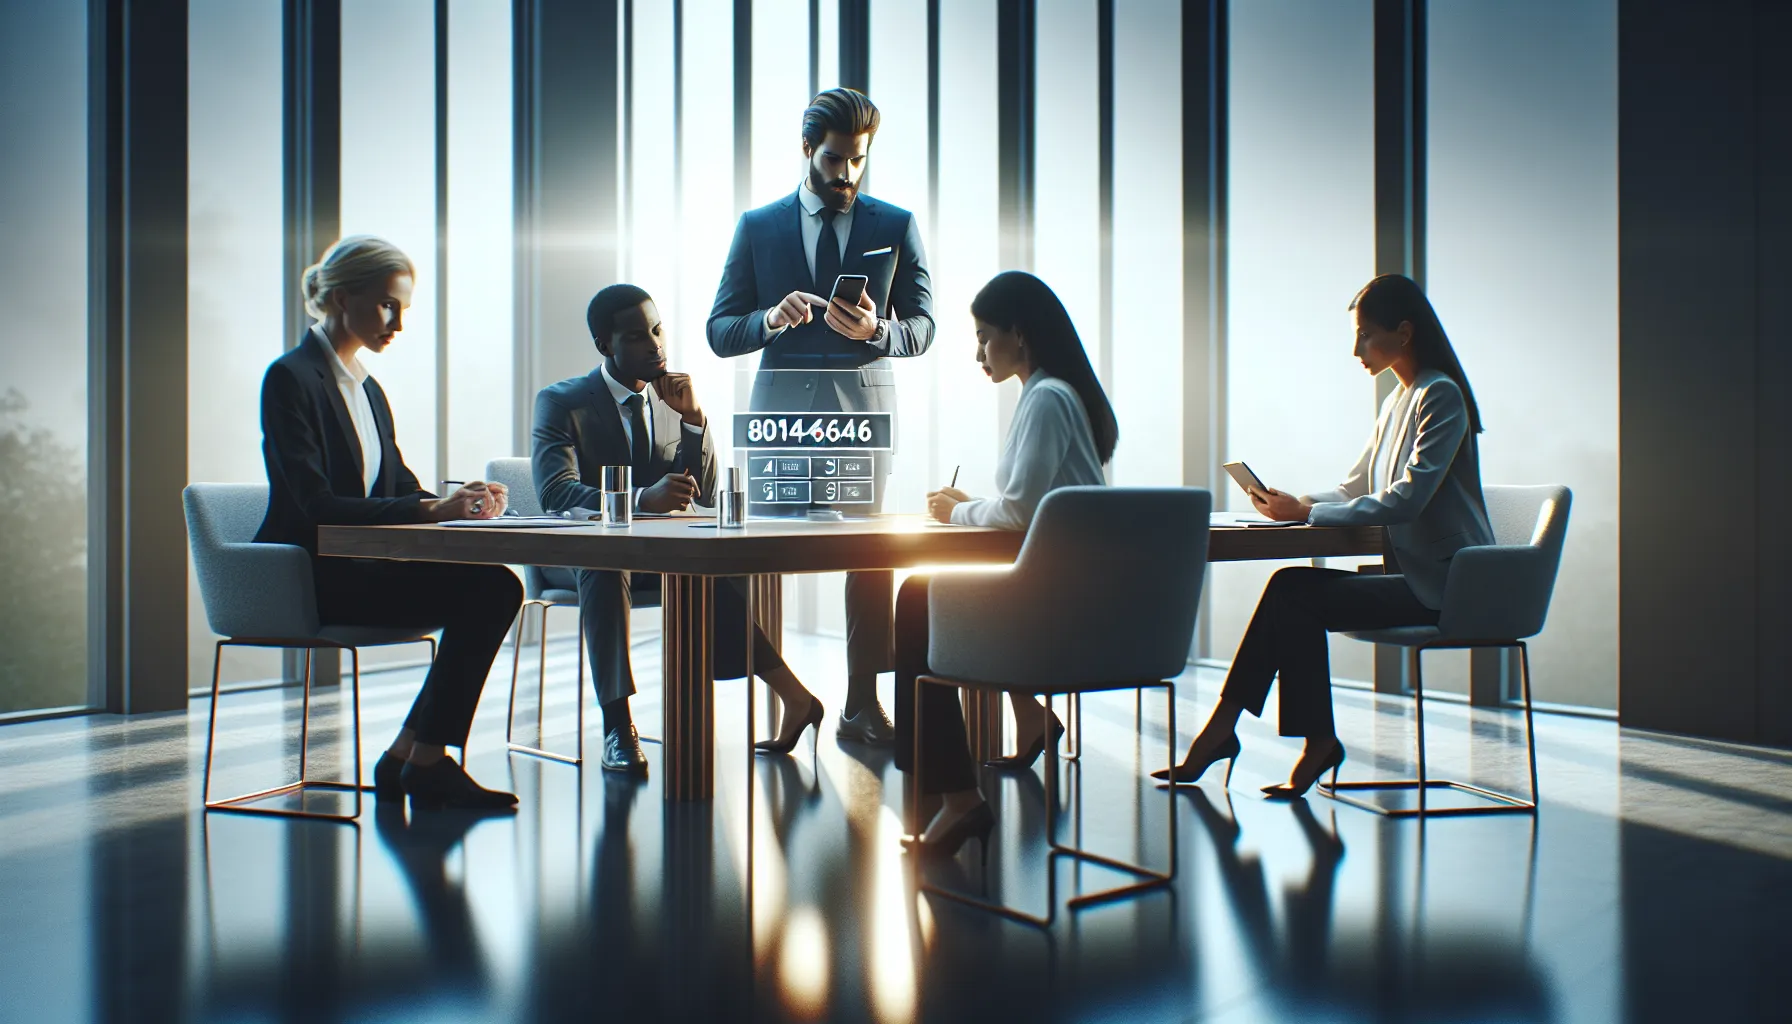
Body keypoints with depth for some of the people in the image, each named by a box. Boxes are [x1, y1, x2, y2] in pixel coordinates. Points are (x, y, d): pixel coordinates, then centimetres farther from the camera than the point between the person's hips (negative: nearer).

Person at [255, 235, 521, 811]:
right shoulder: (290, 379, -9)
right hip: (309, 580, -8)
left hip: (360, 564, 8)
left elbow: (400, 487, 14)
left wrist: (460, 504, -8)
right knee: (482, 590, -23)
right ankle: (425, 763, -12)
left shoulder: (368, 388, 18)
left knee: (496, 587, -15)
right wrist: (431, 509, -25)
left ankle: (407, 758, -8)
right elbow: (316, 505, -19)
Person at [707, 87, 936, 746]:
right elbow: (720, 333, 7)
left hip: (864, 406, 0)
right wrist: (772, 318, -13)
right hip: (780, 407, 0)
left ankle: (862, 702, 4)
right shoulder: (757, 227, 11)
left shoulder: (896, 227, 10)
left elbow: (922, 328, 6)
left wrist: (876, 330, -16)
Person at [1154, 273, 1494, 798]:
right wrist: (1294, 504, -2)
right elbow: (1355, 487, 17)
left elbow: (1406, 499, -22)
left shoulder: (1441, 396, -12)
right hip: (1412, 576, 8)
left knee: (1293, 593, -20)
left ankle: (1223, 727, -11)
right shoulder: (1398, 401, 18)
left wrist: (1307, 511, -20)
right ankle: (1317, 744, -12)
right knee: (1294, 592, -13)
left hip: (1442, 584, -8)